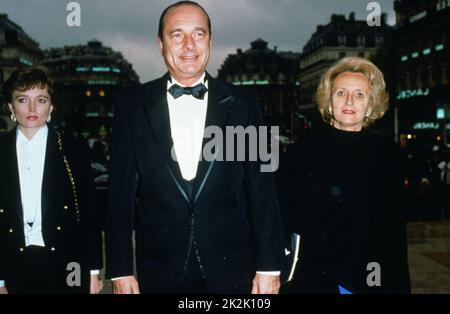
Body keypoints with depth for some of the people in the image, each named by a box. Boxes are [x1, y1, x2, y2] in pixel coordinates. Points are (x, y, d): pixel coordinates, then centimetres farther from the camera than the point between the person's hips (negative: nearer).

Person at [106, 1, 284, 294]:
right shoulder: (134, 105, 0)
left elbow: (262, 187, -2)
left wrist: (269, 267, -4)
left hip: (230, 269, 0)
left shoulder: (242, 103, -1)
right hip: (160, 269, 0)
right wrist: (120, 269, -3)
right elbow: (122, 191, 0)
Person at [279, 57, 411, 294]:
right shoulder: (302, 152, -4)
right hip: (316, 280, -2)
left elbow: (395, 223, 7)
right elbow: (286, 219, -3)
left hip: (375, 279, 2)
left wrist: (400, 283, 6)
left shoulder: (387, 153, 3)